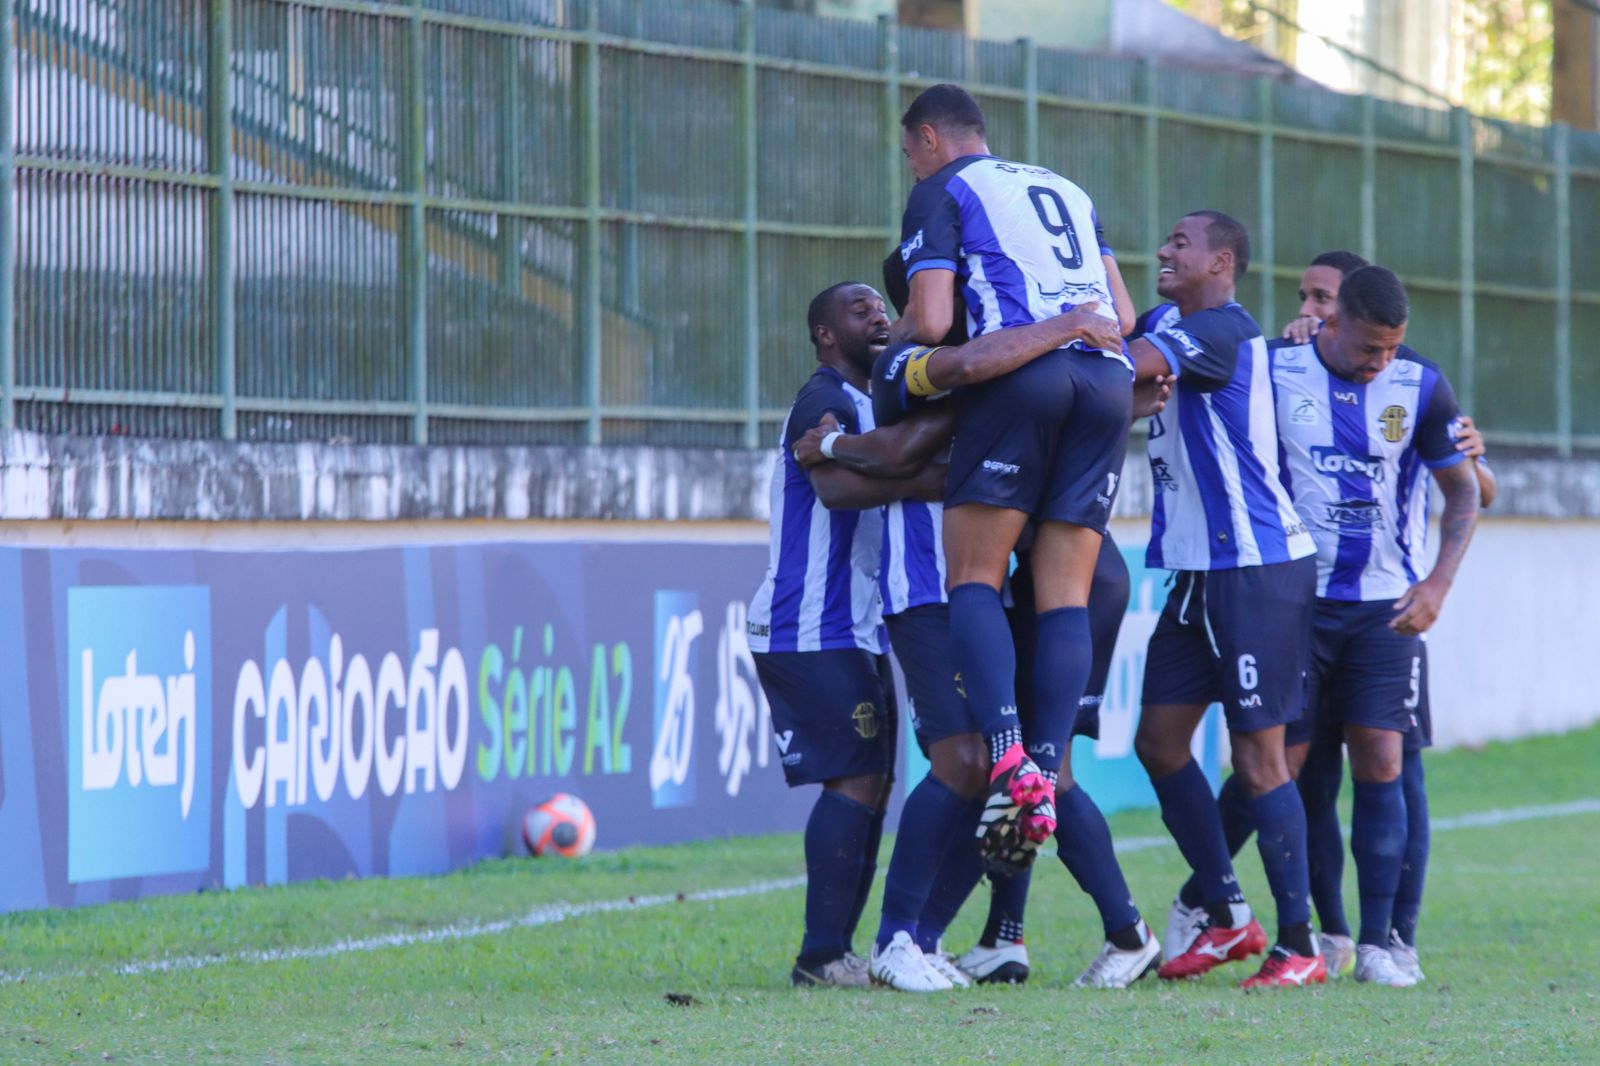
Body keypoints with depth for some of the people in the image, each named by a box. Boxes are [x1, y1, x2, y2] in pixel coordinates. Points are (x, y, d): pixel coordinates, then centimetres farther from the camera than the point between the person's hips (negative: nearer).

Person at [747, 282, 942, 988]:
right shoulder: (824, 400, -12)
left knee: (867, 785, 8)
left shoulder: (871, 404, 21)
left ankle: (830, 954, 10)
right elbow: (836, 485, -31)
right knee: (857, 779, -15)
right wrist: (925, 481, -42)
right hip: (810, 631, -10)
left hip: (854, 632, 10)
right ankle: (823, 954, -15)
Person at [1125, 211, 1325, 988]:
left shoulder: (1223, 329, -14)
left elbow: (1131, 368, -24)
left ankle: (1299, 947, -1)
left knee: (1258, 758, -6)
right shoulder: (1168, 326, 15)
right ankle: (1227, 917, 18)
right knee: (1160, 740, 8)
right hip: (1200, 574, 9)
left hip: (1258, 571, -9)